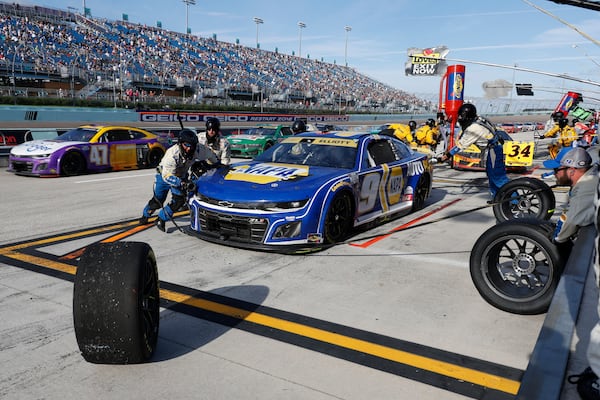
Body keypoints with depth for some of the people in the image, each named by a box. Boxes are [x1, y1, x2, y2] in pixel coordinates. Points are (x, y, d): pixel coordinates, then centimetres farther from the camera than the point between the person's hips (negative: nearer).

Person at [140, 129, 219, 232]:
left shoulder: (199, 149, -30)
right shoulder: (172, 154, -39)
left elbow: (210, 154, -8)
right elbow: (166, 176, -39)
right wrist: (182, 183, -53)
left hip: (182, 176, 3)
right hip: (164, 174, -3)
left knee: (179, 200, -14)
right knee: (158, 200, 5)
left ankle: (161, 219, 7)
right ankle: (145, 215, 37)